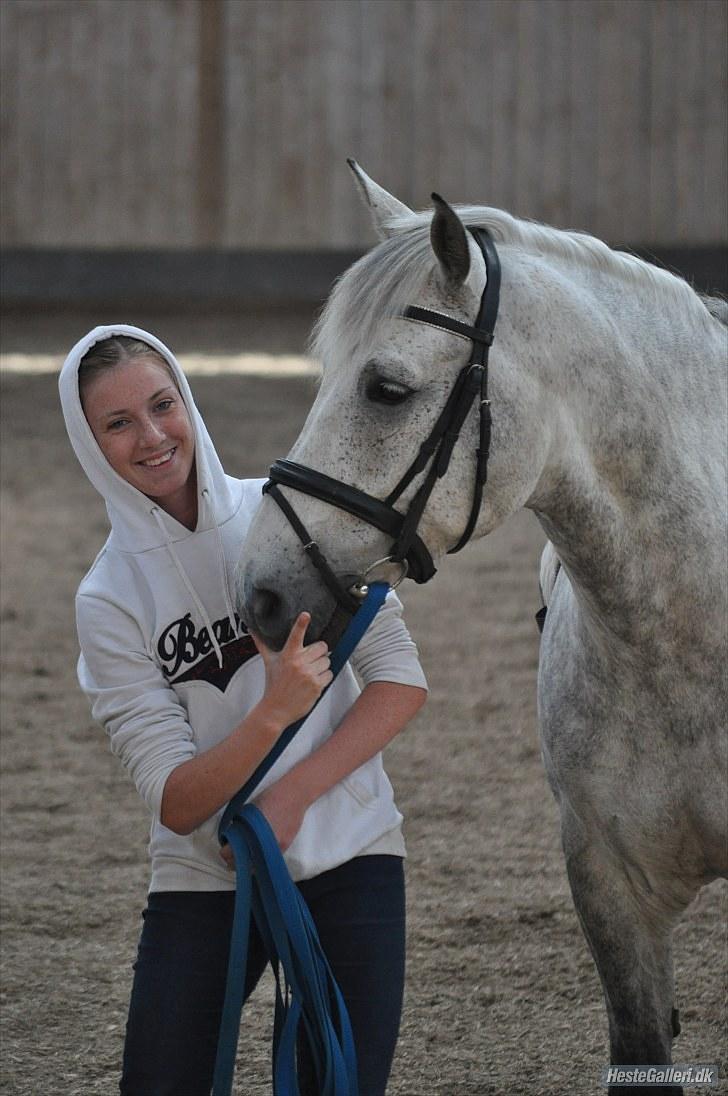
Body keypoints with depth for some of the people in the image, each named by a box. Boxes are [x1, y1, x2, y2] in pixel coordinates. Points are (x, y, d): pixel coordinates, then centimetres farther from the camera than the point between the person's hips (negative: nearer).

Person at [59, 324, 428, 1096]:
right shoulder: (109, 598, -5)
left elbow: (402, 681, -4)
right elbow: (175, 803, -12)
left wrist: (292, 795, -15)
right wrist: (274, 712, -29)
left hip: (349, 857, 0)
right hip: (204, 878, 0)